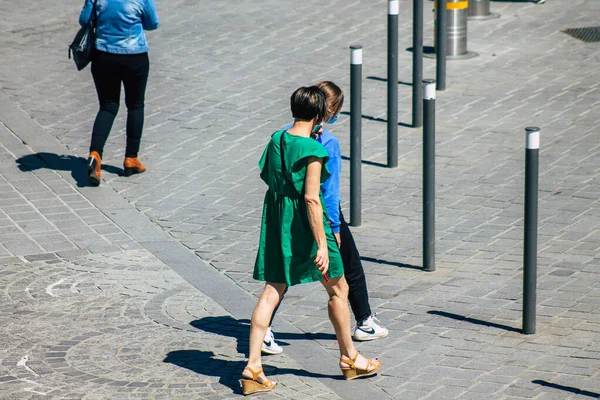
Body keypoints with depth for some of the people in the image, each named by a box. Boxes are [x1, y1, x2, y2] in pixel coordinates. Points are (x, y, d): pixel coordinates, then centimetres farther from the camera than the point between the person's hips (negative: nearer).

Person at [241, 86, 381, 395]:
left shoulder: (276, 139, 2)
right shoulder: (312, 149, -19)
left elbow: (266, 176, 14)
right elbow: (311, 197, -22)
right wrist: (322, 245, -20)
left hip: (276, 220, 7)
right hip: (304, 224, -7)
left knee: (272, 292, 6)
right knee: (338, 289, 13)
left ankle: (253, 367, -1)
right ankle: (349, 358, 25)